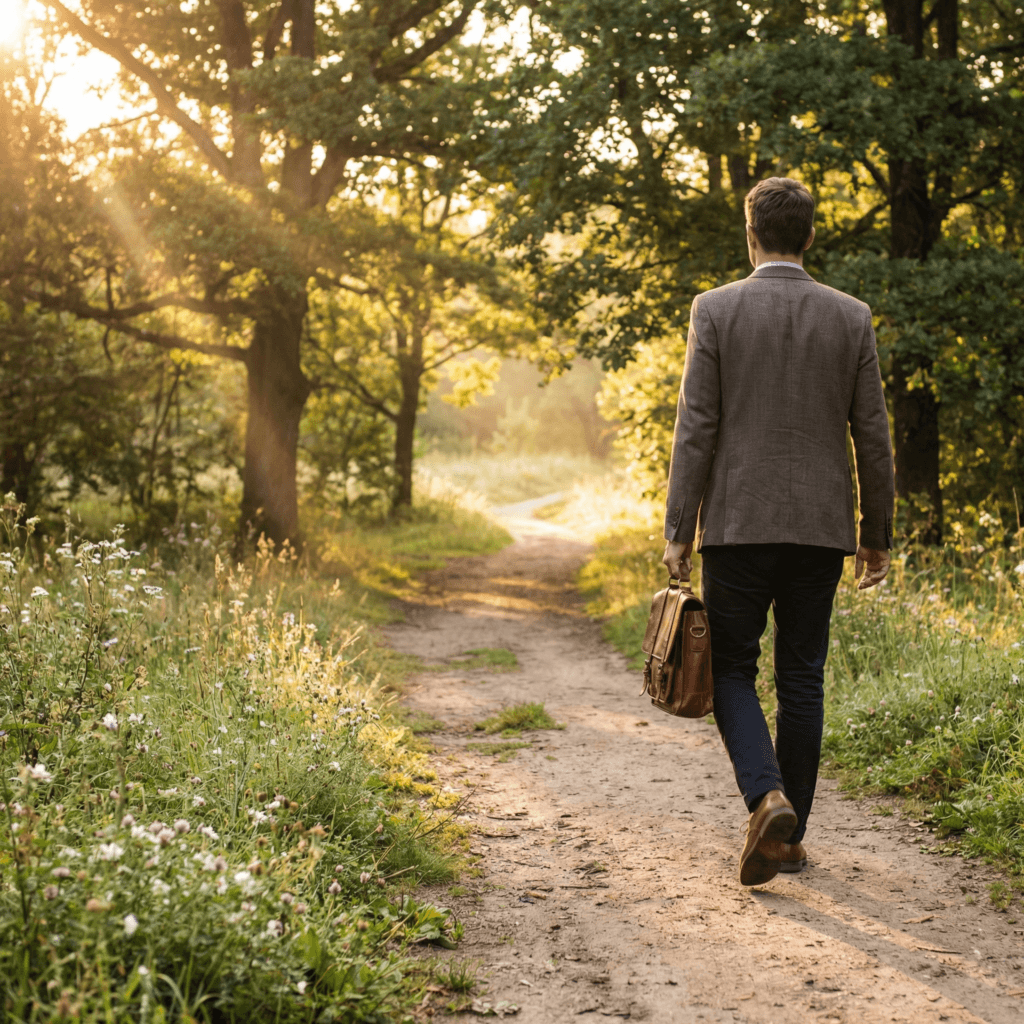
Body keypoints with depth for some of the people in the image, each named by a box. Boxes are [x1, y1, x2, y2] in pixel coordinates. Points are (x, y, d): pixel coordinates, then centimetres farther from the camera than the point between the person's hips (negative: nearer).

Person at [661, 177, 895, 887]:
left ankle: (768, 797, -14)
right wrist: (878, 535, 12)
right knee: (802, 678, 10)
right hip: (821, 527, 2)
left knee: (732, 669, 8)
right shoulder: (852, 317, 3)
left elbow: (696, 427, -7)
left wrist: (678, 530, -4)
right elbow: (873, 435, 4)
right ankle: (792, 834, 15)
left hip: (738, 523, -2)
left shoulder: (716, 310, -4)